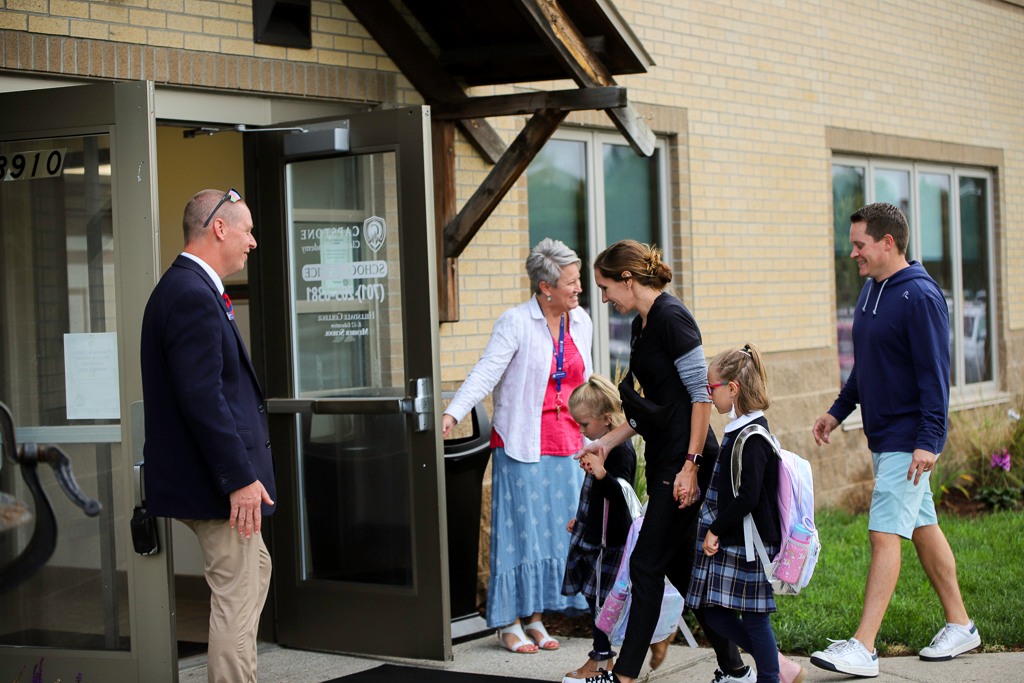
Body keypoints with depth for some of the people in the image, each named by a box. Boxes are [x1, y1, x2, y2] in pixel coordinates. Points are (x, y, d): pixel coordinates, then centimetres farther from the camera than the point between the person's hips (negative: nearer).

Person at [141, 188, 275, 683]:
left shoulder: (191, 289, 13)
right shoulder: (193, 295, -20)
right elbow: (201, 398, -26)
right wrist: (240, 478, -25)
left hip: (220, 475, 11)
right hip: (216, 480, -11)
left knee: (256, 569, 23)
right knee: (236, 596, -4)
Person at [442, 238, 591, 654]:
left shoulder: (581, 322, 9)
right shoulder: (515, 322, -10)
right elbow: (486, 372, -18)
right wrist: (453, 413, -30)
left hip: (567, 447, 6)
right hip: (522, 445, -6)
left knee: (557, 529, 6)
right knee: (520, 528, -3)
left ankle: (536, 618, 16)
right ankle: (509, 623, 5)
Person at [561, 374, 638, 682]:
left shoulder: (621, 450, -17)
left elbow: (622, 494, -26)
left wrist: (601, 474, -41)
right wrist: (581, 519, 32)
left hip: (608, 540, -10)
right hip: (594, 534, 10)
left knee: (601, 597, -3)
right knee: (596, 597, 13)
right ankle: (605, 658, 21)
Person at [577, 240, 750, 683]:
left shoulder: (671, 318, -14)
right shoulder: (642, 325, 14)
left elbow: (701, 394, -18)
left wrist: (691, 465, -20)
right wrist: (605, 444, 16)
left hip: (686, 462, -10)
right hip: (663, 461, 10)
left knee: (647, 564, -5)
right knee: (681, 566, 11)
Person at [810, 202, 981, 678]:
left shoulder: (919, 296, -17)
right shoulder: (871, 290, 11)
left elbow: (935, 374, -20)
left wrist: (928, 441, -23)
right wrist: (838, 411, 19)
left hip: (908, 439, -9)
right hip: (883, 437, 9)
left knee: (884, 535, -11)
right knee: (923, 528, 15)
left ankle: (863, 648, -12)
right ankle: (960, 626, 25)